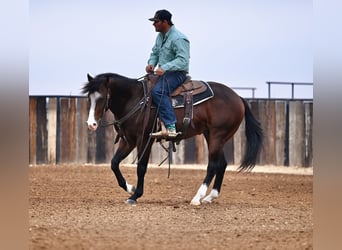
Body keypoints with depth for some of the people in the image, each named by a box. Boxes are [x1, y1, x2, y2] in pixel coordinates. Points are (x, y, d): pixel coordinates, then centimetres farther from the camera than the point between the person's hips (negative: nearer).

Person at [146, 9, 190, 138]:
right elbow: (155, 53, 23)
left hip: (177, 73, -10)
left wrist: (164, 68, -34)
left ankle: (171, 128, -38)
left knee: (158, 91, -33)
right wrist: (151, 63, 0)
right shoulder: (160, 36, 13)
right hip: (163, 72, 10)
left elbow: (182, 60, -25)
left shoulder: (178, 38, -17)